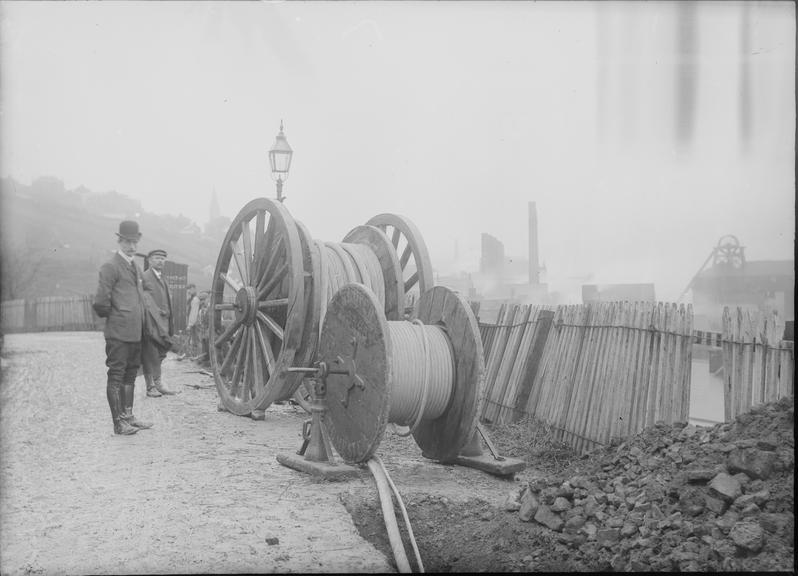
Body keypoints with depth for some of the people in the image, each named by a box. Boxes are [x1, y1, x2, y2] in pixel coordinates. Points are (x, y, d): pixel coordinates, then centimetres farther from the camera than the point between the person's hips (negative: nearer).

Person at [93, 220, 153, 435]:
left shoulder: (135, 267, 17)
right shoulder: (110, 267, -9)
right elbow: (101, 302, -15)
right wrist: (113, 317, -2)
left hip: (135, 332, 8)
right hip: (118, 333, -8)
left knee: (130, 375, 14)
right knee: (116, 376, -2)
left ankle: (128, 416, 24)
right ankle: (119, 423, 2)